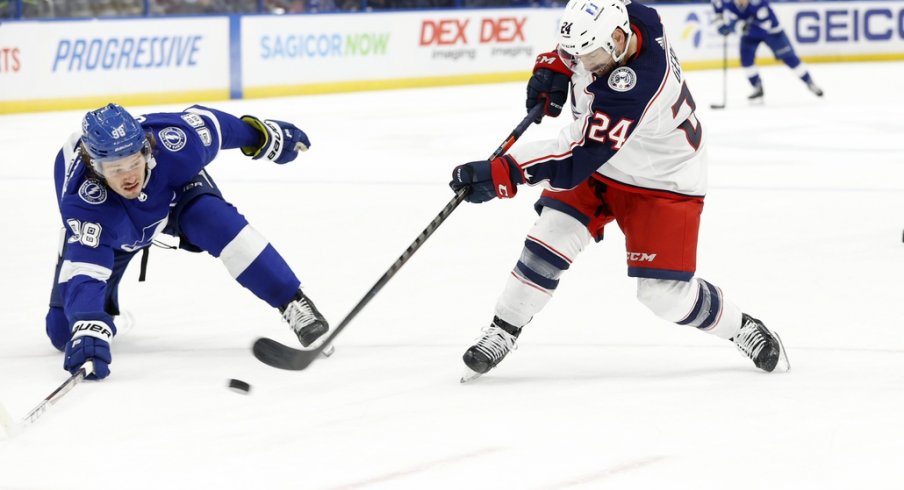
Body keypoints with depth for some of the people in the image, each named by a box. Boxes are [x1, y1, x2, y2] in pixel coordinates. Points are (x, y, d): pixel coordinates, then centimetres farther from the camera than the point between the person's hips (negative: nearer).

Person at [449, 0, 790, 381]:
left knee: (665, 293, -5)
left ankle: (740, 327, 22)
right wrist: (553, 65, -8)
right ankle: (501, 333, 2)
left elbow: (576, 160, -45)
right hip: (598, 165, 7)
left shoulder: (632, 89, -42)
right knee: (551, 237, -11)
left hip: (662, 184, -7)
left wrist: (503, 174, -51)